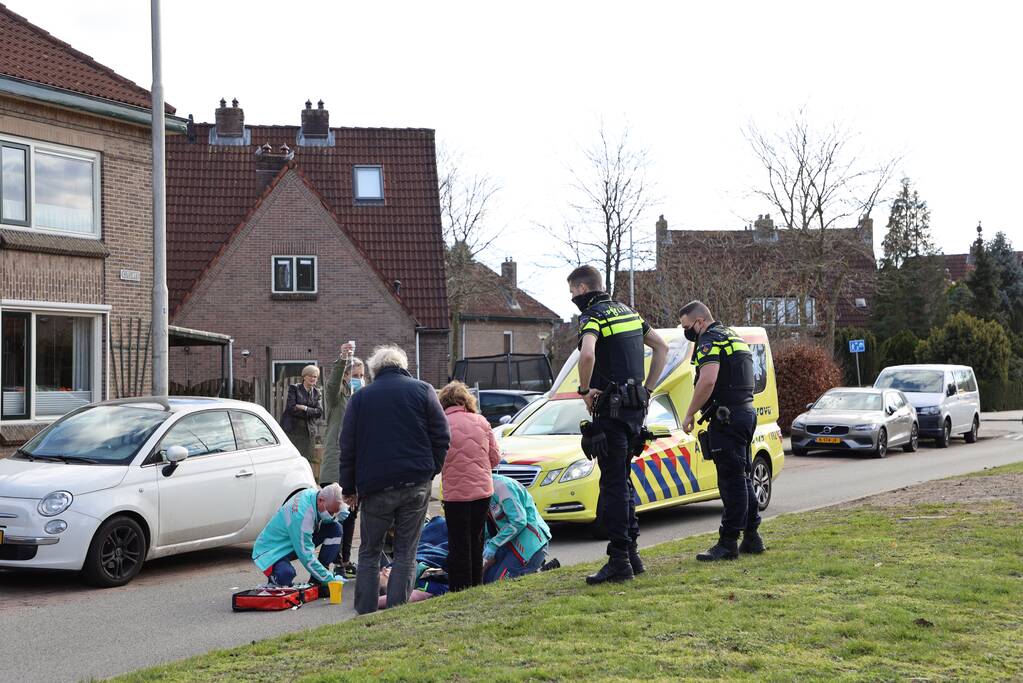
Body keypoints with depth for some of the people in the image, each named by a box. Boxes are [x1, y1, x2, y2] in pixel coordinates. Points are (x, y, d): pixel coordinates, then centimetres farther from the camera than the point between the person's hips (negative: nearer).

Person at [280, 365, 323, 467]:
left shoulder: (316, 392, 13)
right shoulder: (294, 388, -1)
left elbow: (319, 411, 1)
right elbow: (291, 408, -12)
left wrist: (305, 408, -12)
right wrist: (310, 413, -8)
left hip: (307, 431, 4)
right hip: (292, 430, -4)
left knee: (307, 460, 1)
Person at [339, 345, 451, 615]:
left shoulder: (360, 397, 6)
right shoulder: (423, 391, 5)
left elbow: (348, 446, 7)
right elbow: (442, 438, 2)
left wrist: (349, 488, 13)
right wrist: (430, 472, 11)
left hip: (375, 486, 0)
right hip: (417, 485, 0)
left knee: (369, 552, 12)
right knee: (406, 553, 5)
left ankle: (365, 613, 10)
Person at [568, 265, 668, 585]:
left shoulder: (593, 318, -11)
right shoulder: (628, 312, 16)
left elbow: (587, 354, -32)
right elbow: (662, 347, 23)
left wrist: (586, 390, -16)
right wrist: (647, 390, 19)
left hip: (611, 411, -9)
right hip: (635, 408, 9)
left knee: (613, 484, -6)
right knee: (623, 480, 17)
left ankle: (619, 560, -5)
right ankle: (631, 553, 20)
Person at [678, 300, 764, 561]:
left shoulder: (710, 340, -10)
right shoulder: (734, 337, 22)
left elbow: (708, 381, -24)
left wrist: (689, 414, -17)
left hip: (727, 417, -10)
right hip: (746, 412, 10)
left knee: (731, 480, -8)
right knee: (741, 478, 15)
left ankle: (728, 543, -6)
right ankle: (751, 538, 20)